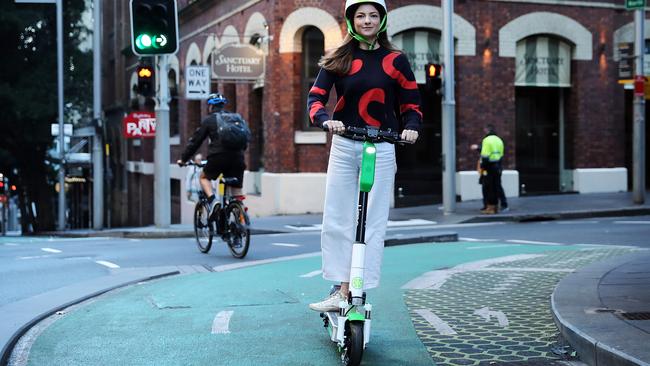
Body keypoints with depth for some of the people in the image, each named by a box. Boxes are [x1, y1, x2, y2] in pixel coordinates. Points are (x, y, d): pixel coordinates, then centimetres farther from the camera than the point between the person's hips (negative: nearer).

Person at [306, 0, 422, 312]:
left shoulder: (395, 61, 4)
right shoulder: (337, 60, 7)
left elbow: (412, 104, 7)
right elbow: (315, 97, -1)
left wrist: (411, 127, -14)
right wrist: (325, 120, -22)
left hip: (381, 149, -1)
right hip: (343, 146, 2)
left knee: (373, 223, -3)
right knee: (336, 221, -1)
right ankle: (341, 290, 6)